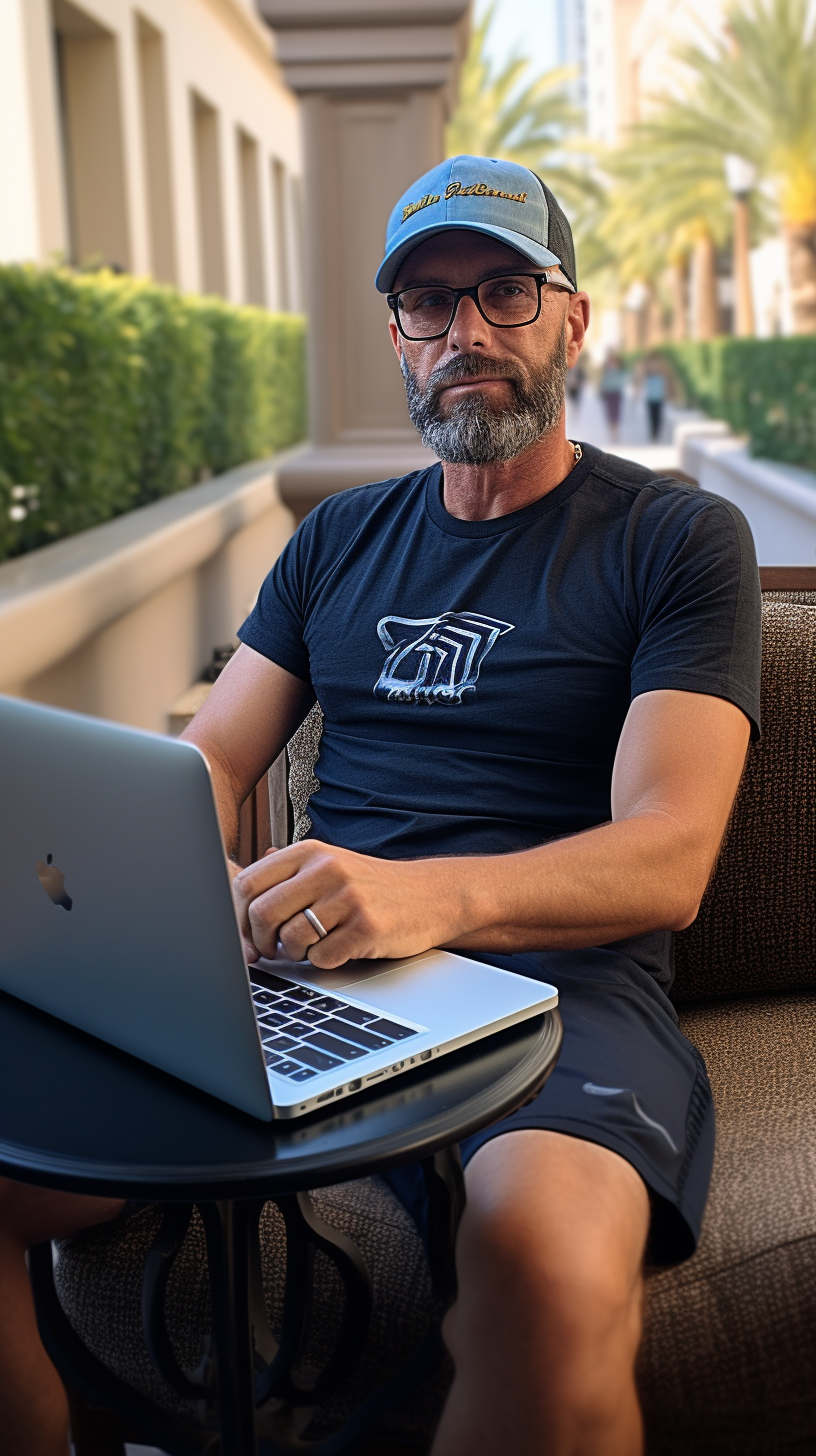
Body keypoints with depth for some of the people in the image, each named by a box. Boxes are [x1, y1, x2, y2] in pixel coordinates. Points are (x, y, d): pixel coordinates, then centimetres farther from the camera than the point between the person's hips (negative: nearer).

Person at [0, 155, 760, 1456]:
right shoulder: (340, 537, 19)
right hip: (306, 961, 5)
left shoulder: (680, 541, 4)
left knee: (551, 1251, -38)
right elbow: (211, 763, 15)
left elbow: (667, 860, -8)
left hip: (558, 977, -4)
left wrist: (430, 893, -28)